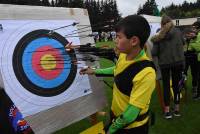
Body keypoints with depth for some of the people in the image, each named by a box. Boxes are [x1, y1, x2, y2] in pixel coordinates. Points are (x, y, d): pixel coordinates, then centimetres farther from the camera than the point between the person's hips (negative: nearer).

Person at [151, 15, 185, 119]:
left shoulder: (158, 36, -9)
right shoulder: (178, 32, -3)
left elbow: (154, 53, -9)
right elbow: (183, 43, 16)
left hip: (164, 63, -1)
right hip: (178, 61, 1)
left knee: (166, 86, 10)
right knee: (176, 85, 13)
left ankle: (167, 110, 10)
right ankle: (177, 109, 21)